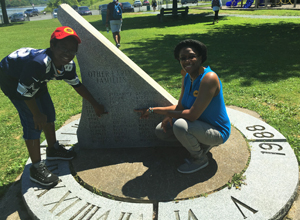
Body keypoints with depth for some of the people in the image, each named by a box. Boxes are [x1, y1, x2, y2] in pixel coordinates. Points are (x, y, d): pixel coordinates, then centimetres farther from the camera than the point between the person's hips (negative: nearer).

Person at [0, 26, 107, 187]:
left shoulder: (68, 65, -17)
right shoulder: (39, 63, -42)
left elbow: (77, 85, 1)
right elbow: (25, 91, -30)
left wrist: (95, 104, 5)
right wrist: (37, 114, -17)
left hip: (35, 79, 8)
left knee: (49, 113, 13)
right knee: (33, 122, -12)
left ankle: (53, 149, 36)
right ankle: (36, 169, 1)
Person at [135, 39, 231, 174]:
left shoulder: (209, 78, -28)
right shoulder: (187, 77, -1)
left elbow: (192, 115, -34)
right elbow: (180, 106, 5)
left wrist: (155, 110, -30)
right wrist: (169, 115, -19)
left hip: (217, 132, -8)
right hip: (200, 123, 8)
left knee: (180, 125, -35)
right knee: (161, 131, 6)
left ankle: (200, 158, -5)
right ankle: (202, 143, 12)